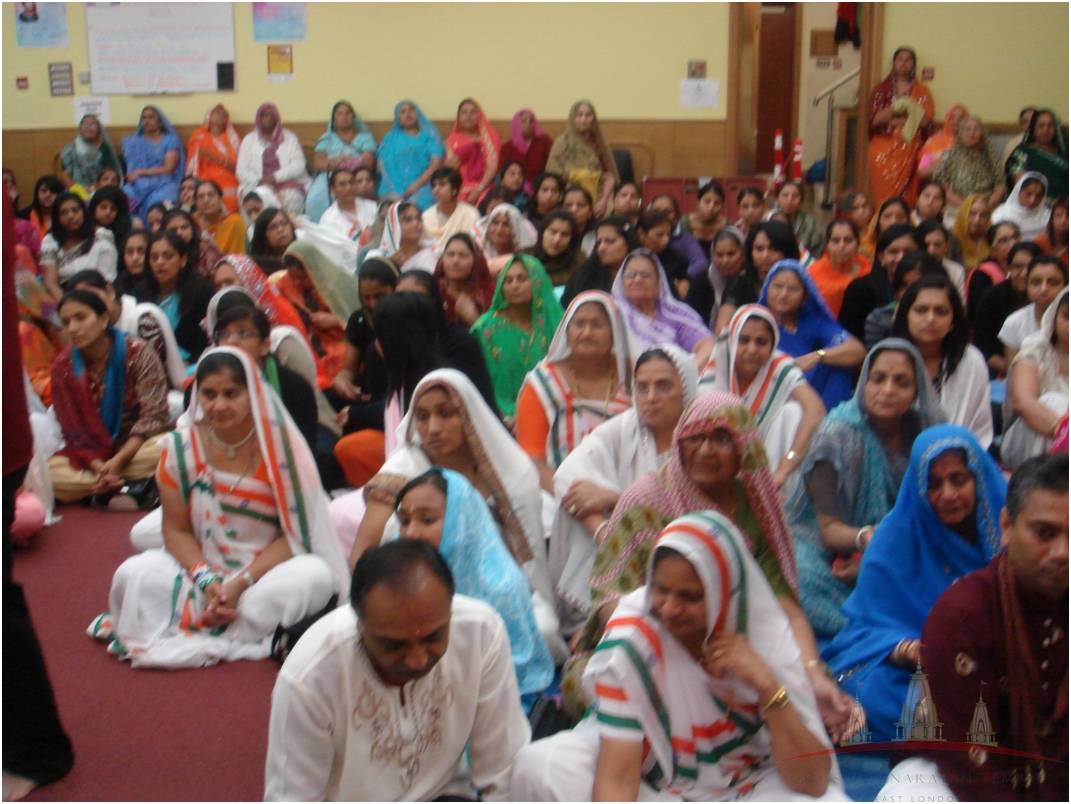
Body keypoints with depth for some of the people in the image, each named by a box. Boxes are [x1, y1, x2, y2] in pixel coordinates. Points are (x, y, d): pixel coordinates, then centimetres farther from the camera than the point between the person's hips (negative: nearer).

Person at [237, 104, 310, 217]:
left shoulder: (289, 138, 15)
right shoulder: (249, 140, 17)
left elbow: (298, 165, 2)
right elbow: (241, 170, 8)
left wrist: (276, 177, -12)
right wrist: (259, 181, -12)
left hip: (288, 183, -1)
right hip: (257, 185, 1)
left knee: (292, 196, -36)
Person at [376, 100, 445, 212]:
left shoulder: (428, 135, 16)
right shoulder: (390, 138, 23)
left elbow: (437, 163, 3)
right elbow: (382, 164, 12)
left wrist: (417, 184, -11)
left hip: (422, 187, -1)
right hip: (393, 191, 2)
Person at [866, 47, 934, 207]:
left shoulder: (921, 92, 11)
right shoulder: (882, 89, 12)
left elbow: (926, 122, -2)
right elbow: (872, 119, 0)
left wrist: (894, 121, -10)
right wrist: (895, 108, -13)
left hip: (909, 150, 0)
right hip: (883, 148, 0)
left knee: (906, 197, -8)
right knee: (883, 193, -11)